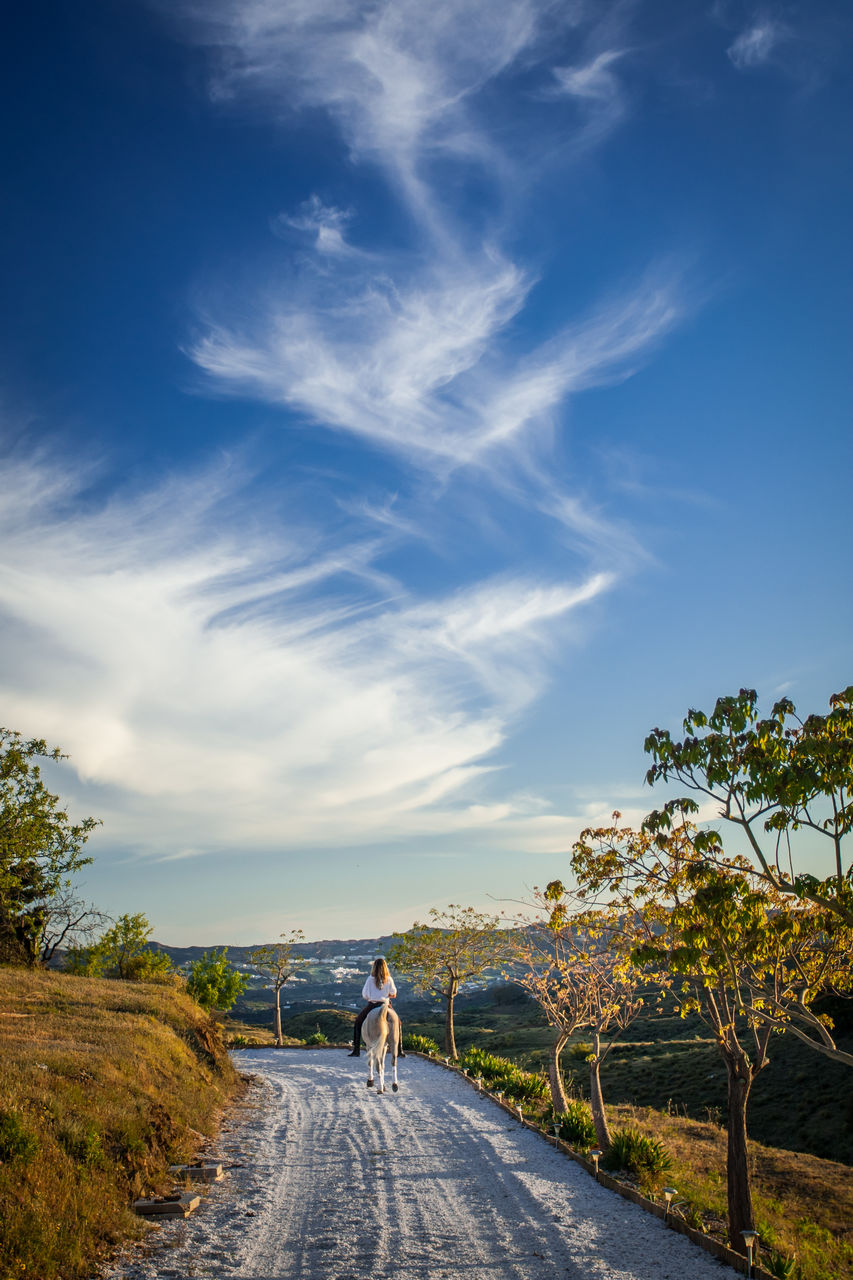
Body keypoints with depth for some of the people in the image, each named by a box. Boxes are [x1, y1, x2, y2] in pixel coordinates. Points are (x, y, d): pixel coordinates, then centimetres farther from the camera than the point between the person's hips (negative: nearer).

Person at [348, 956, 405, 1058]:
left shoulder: (370, 979, -5)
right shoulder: (389, 979, -1)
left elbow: (364, 995, -1)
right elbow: (393, 994, 3)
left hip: (372, 1005, -1)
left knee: (358, 1023, 20)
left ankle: (356, 1050, 14)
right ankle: (399, 1051, 16)